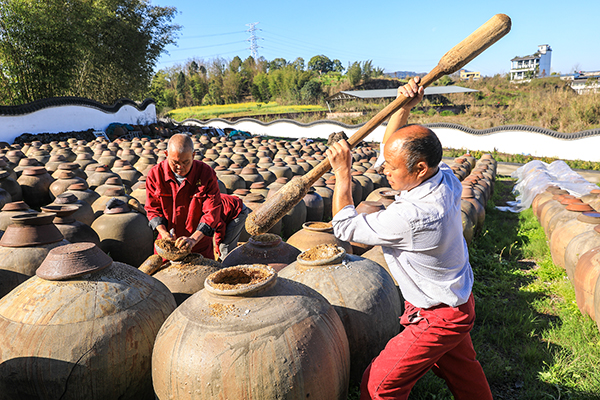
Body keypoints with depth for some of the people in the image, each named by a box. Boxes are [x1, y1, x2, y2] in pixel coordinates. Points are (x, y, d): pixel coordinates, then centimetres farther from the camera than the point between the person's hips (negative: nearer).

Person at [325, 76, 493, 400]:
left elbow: (345, 226, -22)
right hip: (458, 303, 9)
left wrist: (343, 172, -17)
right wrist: (404, 107, -9)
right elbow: (392, 145, 5)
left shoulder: (409, 217, -37)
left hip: (435, 318, -9)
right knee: (463, 371, 31)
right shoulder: (445, 180, -11)